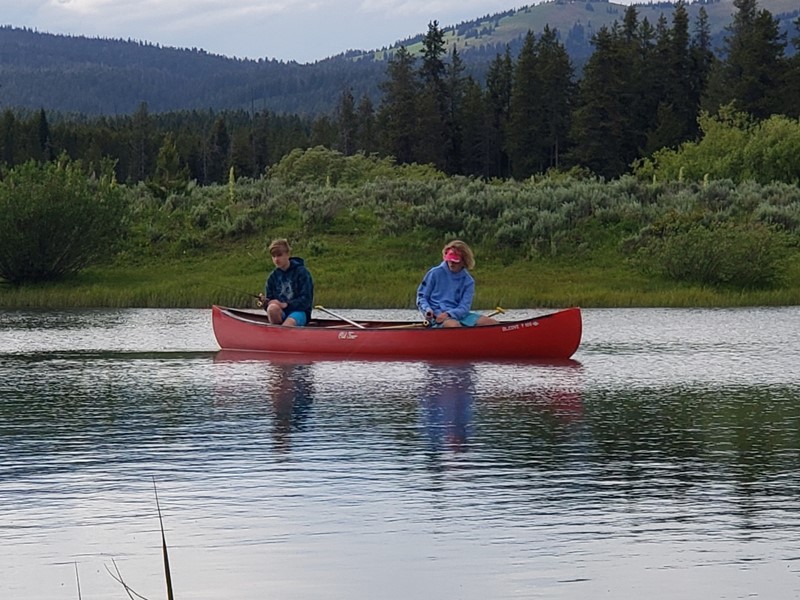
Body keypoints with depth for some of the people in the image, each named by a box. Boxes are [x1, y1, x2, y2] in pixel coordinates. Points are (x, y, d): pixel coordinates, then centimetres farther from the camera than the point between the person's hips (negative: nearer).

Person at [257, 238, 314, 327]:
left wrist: (286, 305, -19)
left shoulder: (302, 272, -3)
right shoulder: (273, 276, 10)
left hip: (299, 311, -4)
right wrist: (265, 302, -13)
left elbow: (306, 300, -8)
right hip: (280, 313, 4)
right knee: (272, 308, -33)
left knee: (287, 326, -38)